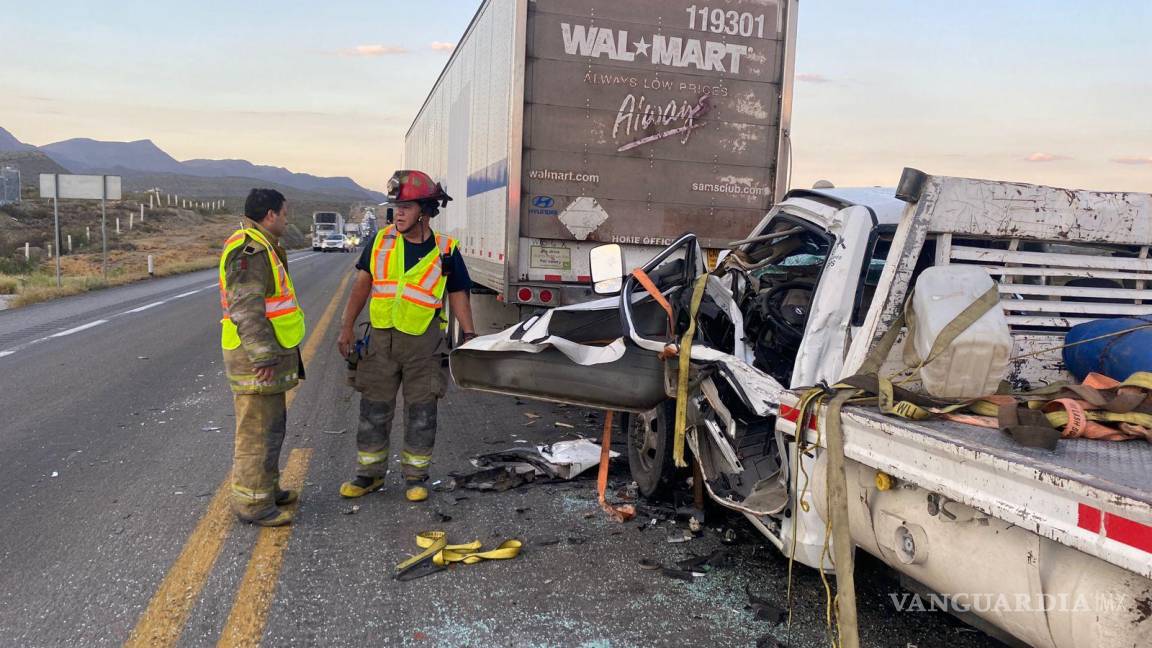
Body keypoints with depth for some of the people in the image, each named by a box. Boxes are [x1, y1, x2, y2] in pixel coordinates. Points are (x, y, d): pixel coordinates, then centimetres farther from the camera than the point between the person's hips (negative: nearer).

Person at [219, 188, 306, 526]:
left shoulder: (263, 248, 18)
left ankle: (267, 488, 32)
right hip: (256, 358, -11)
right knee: (257, 431, -4)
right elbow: (245, 308, -24)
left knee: (272, 424, 19)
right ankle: (252, 503, 5)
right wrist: (263, 356, -26)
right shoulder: (249, 250, -17)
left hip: (269, 353, 11)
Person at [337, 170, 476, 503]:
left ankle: (415, 476, 20)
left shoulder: (445, 252, -5)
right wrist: (347, 328, 1)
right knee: (373, 410, 9)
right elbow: (362, 284, 5)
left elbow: (458, 295, 3)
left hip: (423, 343, -2)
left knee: (421, 412, 6)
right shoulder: (381, 241, 0)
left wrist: (469, 335, -6)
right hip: (382, 338, 2)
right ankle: (370, 473, 24)